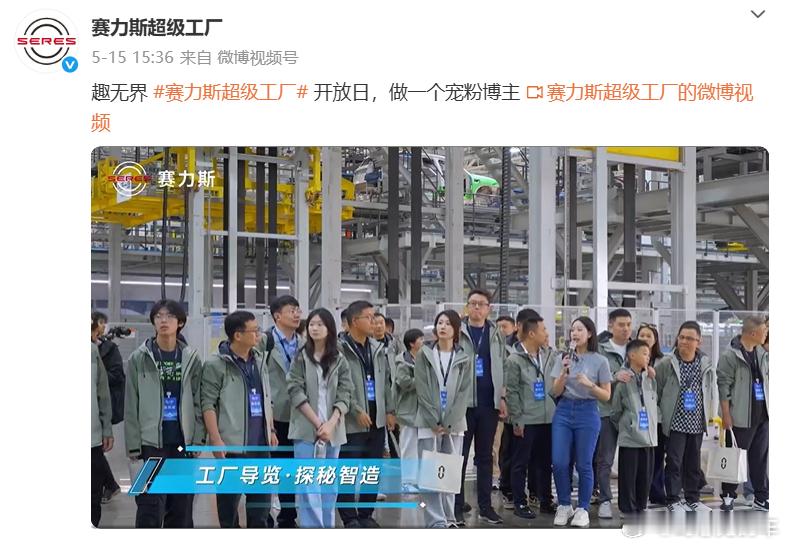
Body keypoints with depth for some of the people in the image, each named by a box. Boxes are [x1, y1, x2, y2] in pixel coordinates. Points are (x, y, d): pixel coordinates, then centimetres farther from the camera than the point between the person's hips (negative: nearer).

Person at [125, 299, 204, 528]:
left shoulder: (191, 358, 5)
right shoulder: (139, 358, -1)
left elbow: (198, 403, 6)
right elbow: (131, 406, -1)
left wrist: (198, 440, -1)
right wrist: (133, 444, -6)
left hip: (184, 442, 2)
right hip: (152, 442, -2)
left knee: (182, 508, 8)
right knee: (151, 508, -6)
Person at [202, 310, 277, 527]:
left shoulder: (259, 361, 12)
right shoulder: (216, 364, -10)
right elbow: (208, 404, -13)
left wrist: (271, 430, 16)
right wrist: (216, 440, -18)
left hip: (259, 444, 7)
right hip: (231, 444, -7)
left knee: (262, 497, 11)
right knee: (229, 498, 3)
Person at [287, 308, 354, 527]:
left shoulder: (340, 361, 5)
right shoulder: (300, 358, 1)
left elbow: (345, 395, -1)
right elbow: (296, 393, -6)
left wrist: (330, 424, -15)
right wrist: (318, 423, -13)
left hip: (333, 430, 3)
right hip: (306, 429, -2)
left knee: (329, 483, 9)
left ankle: (328, 526, 18)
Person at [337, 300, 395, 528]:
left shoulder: (377, 349, 11)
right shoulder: (340, 349, -12)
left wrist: (389, 410, 12)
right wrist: (357, 410, -17)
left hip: (377, 419, 7)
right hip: (353, 421, -7)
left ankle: (366, 514, 23)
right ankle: (350, 518, 8)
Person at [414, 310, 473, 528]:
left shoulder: (464, 359, 7)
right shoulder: (424, 355, 5)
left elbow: (464, 392, 1)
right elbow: (422, 390, -1)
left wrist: (448, 422, -9)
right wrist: (435, 422, -9)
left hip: (454, 424, 1)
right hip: (429, 423, -1)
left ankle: (449, 518, 11)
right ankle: (436, 520, -5)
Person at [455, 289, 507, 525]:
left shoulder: (496, 335, 10)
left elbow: (502, 368, 10)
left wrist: (502, 397, 3)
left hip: (489, 404, 3)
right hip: (463, 402, -3)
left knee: (485, 456, 9)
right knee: (460, 456, 0)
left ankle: (485, 506, 14)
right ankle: (457, 507, 4)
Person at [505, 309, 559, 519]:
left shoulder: (549, 358, 7)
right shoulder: (515, 360, -9)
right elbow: (512, 392, -9)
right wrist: (517, 420, -11)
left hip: (547, 419, 5)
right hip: (526, 421, -5)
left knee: (545, 462, 13)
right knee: (521, 462, 4)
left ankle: (546, 501, 23)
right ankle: (520, 504, 12)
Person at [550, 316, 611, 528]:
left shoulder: (600, 361, 0)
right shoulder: (564, 358, 8)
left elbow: (606, 395, 1)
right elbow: (556, 392, 7)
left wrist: (589, 384, -16)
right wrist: (564, 372, -9)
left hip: (587, 413, -3)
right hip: (563, 411, 3)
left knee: (584, 464, 0)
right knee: (559, 462, -3)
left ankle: (582, 509, 12)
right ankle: (564, 505, 13)